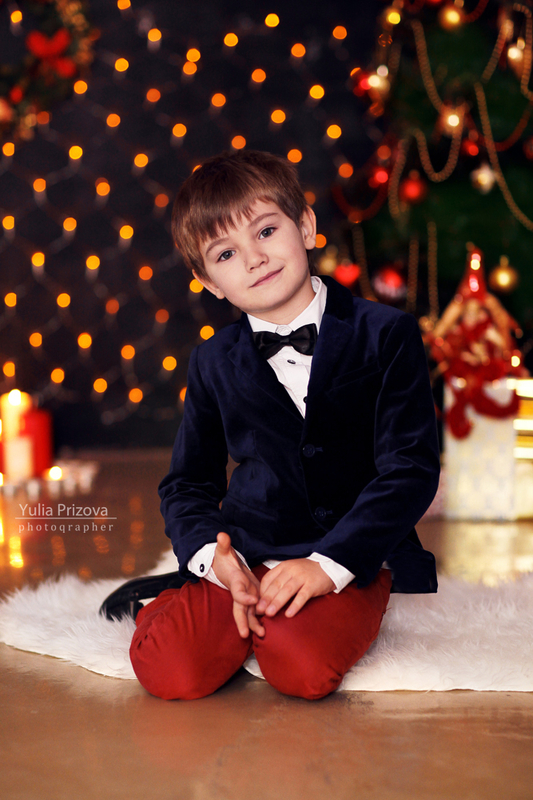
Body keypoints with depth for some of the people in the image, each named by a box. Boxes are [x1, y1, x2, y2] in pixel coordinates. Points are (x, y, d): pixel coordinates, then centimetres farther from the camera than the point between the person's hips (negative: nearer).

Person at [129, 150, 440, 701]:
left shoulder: (387, 335, -2)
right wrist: (212, 557, -10)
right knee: (168, 671, -24)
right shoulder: (215, 363, 8)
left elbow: (411, 469, -7)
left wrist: (328, 563, -19)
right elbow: (187, 482, 13)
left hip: (351, 559, -1)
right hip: (243, 557, 2)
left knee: (303, 671, -31)